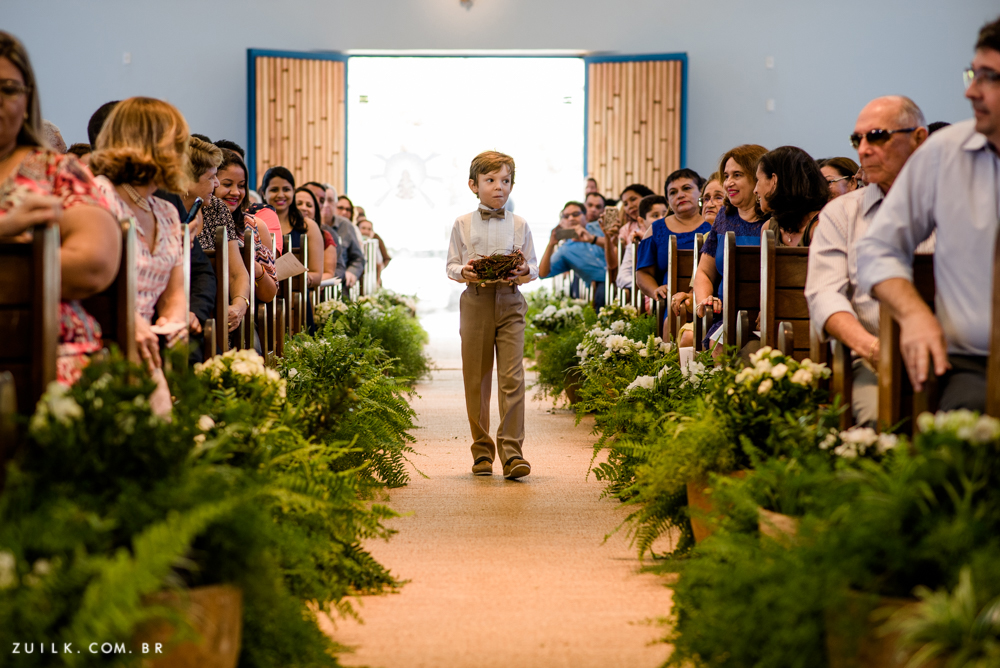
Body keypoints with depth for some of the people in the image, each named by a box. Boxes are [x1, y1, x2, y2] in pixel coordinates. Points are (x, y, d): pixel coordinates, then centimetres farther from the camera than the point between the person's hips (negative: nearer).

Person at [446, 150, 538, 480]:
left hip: (510, 302, 0)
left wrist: (525, 272, -13)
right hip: (476, 301, 0)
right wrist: (464, 273, -15)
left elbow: (534, 265, 9)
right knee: (476, 379, 4)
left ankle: (512, 451, -11)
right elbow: (451, 266, 7)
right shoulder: (462, 224, 7)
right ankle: (482, 451, 14)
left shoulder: (519, 225, 8)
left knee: (512, 377, -11)